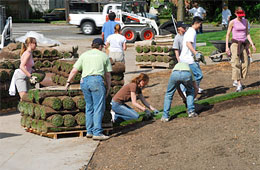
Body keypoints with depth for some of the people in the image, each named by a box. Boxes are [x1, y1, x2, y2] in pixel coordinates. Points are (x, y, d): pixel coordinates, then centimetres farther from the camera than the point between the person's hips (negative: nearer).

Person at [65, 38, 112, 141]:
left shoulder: (84, 55, 19)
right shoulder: (104, 56, 15)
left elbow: (74, 71, 12)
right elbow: (107, 75, 15)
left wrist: (68, 82, 19)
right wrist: (108, 87, 23)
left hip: (84, 81, 4)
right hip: (97, 80, -4)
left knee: (89, 107, 14)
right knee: (98, 108, -5)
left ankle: (89, 131, 16)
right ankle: (97, 133, -11)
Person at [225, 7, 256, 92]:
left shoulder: (245, 21, 8)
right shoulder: (232, 22, -4)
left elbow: (247, 34, 14)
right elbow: (228, 35, 0)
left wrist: (252, 44, 6)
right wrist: (227, 47, -7)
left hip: (244, 44, 5)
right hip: (235, 44, -5)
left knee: (245, 64, 3)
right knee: (236, 64, -11)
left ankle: (236, 81, 19)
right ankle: (239, 84, -13)